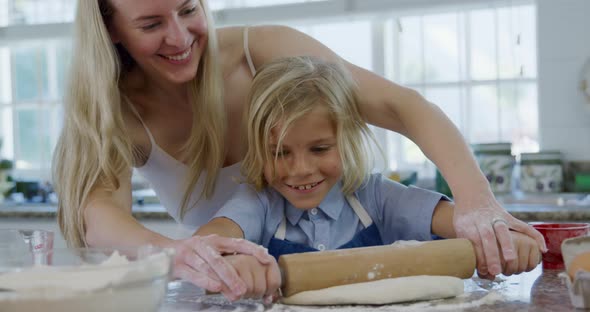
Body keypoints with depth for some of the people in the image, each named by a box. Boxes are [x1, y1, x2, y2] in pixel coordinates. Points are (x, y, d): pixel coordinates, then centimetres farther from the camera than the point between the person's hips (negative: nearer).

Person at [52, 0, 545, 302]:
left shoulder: (261, 52, -16)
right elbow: (98, 216, -30)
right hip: (229, 291, 1)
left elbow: (403, 106, -23)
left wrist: (477, 202, -40)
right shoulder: (120, 109, -12)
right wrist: (176, 252, -52)